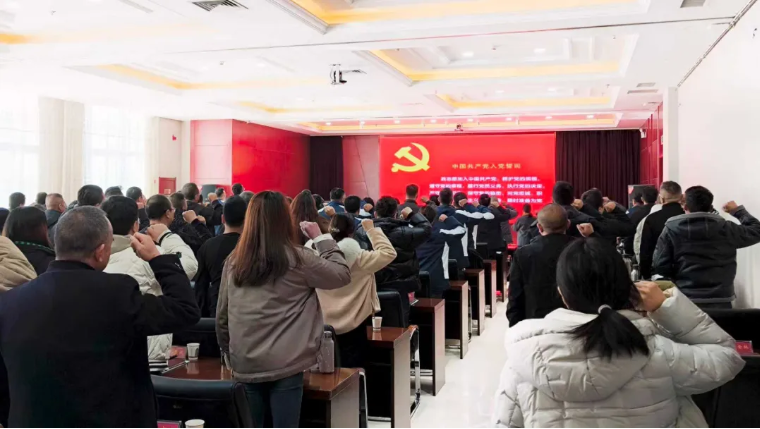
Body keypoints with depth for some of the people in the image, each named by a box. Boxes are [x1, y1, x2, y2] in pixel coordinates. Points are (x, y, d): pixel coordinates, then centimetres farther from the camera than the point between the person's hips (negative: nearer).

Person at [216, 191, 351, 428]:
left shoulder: (234, 260, 2)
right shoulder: (297, 258, -9)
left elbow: (221, 315, 8)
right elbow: (342, 275, 1)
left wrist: (229, 353, 20)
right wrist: (321, 237, 8)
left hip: (245, 364, 4)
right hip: (285, 364, -4)